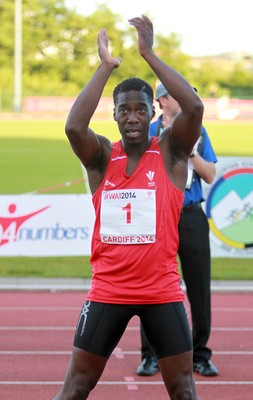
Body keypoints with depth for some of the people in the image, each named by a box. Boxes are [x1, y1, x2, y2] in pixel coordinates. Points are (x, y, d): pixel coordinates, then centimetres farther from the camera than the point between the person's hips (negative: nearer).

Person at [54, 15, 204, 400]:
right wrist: (105, 67, -18)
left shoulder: (171, 152, -2)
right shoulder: (102, 156, 1)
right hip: (108, 291, 1)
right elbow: (73, 126, -21)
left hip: (161, 291, -1)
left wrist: (149, 55, -18)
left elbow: (194, 107, -19)